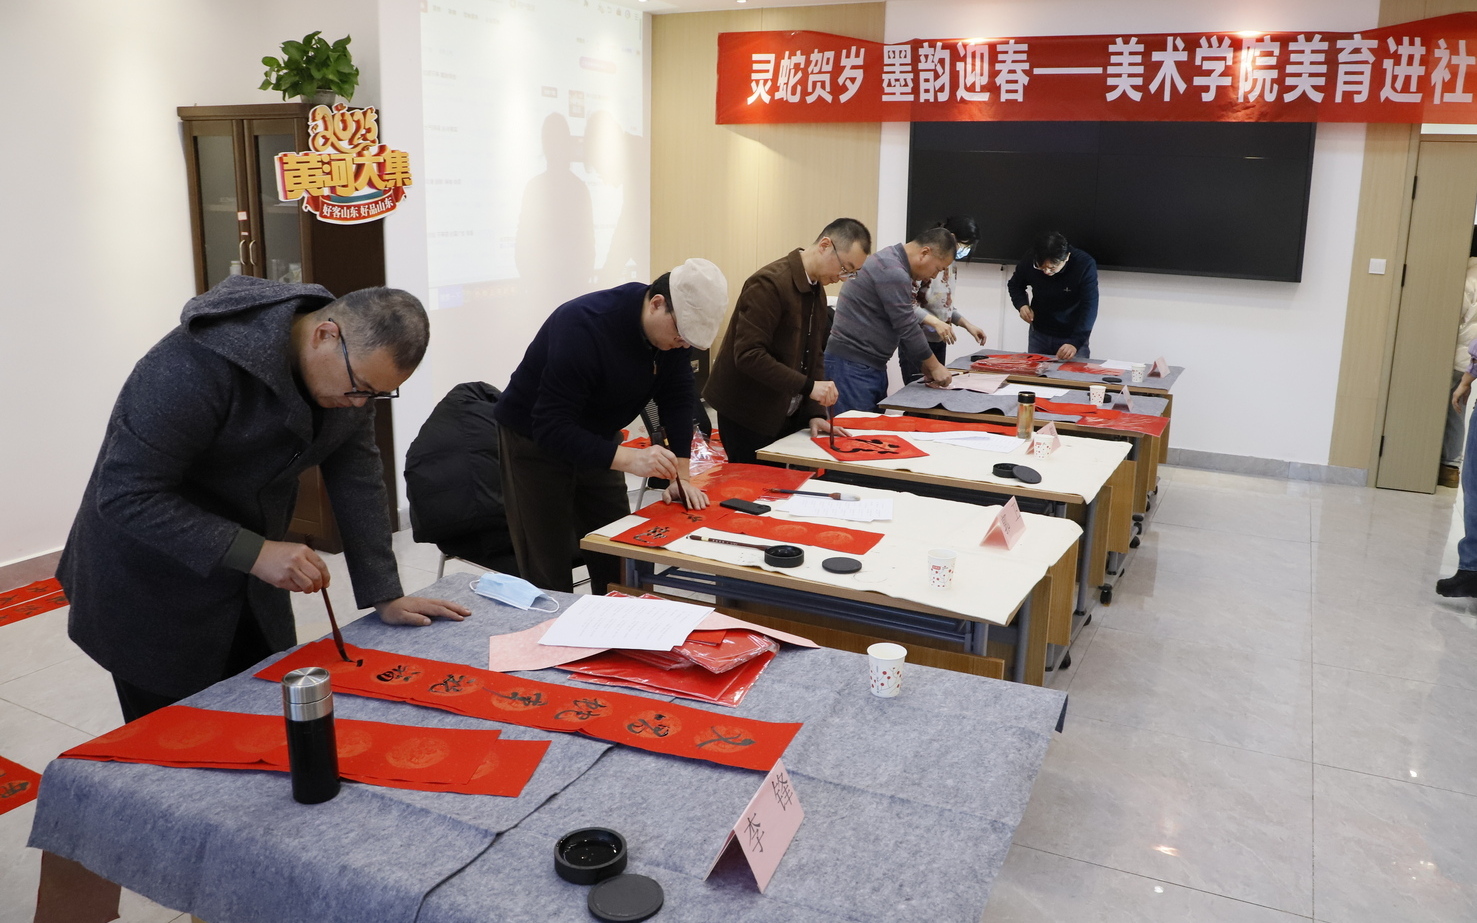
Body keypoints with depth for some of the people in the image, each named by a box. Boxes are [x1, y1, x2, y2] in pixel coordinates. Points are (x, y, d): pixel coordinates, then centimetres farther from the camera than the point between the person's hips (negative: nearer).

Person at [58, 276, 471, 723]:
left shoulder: (356, 363, -9)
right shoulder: (196, 366, -30)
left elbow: (358, 479, -4)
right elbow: (125, 494, -29)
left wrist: (386, 597, -6)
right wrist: (254, 553, -34)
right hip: (150, 590, -6)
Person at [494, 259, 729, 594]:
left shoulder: (673, 327, -13)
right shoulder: (582, 325, -33)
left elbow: (677, 400, -5)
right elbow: (551, 428, -35)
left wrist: (681, 475, -16)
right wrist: (628, 458, -45)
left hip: (596, 440, 6)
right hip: (534, 438, -6)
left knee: (617, 564, 9)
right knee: (549, 573, -4)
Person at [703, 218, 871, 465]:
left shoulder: (817, 290, 8)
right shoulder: (770, 283, -20)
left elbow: (813, 353, 12)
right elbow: (748, 355, -26)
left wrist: (815, 413, 1)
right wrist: (807, 386, -28)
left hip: (785, 414, 8)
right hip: (748, 415, -8)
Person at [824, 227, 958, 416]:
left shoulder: (892, 262, 15)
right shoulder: (892, 272, -17)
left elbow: (903, 326, 18)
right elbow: (907, 328, -16)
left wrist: (926, 366, 14)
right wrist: (934, 366, -4)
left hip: (871, 365, 10)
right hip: (853, 366, -10)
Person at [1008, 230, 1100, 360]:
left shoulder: (1085, 265, -23)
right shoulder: (1029, 262, -15)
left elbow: (1089, 308, -26)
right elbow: (1014, 285, 7)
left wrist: (1075, 343, -38)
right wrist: (1022, 304, -15)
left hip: (1073, 336, -3)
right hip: (1039, 334, 3)